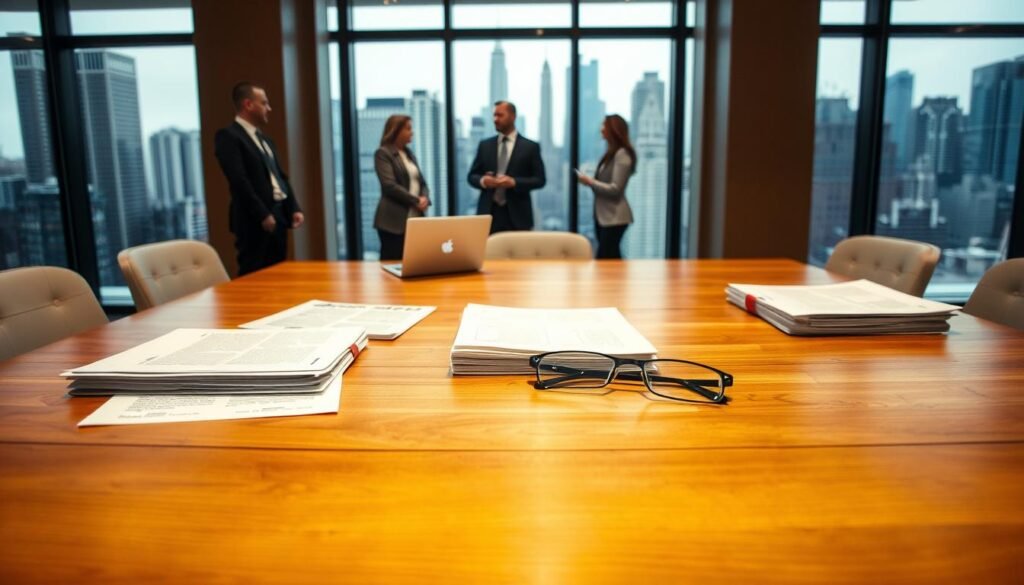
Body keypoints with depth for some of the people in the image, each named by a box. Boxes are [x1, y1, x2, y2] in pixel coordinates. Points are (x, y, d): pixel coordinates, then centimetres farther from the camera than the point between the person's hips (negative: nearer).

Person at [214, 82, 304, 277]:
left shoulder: (265, 139, 21)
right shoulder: (228, 136, -8)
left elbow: (281, 176, 20)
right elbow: (239, 180, -17)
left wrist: (294, 208, 8)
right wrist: (263, 215, -19)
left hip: (279, 215, 8)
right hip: (255, 220, -8)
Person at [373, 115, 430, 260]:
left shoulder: (409, 153, 18)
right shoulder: (383, 153, -5)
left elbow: (421, 182, 18)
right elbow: (389, 185, -15)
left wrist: (425, 198, -4)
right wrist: (416, 201, -14)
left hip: (415, 219, 7)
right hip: (394, 221, -7)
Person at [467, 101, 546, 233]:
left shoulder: (530, 147, 4)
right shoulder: (485, 145, 12)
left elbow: (540, 179, 0)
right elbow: (472, 175, 14)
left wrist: (514, 182, -15)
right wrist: (482, 180, -10)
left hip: (517, 215, -2)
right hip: (489, 212, 2)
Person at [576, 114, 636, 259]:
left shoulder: (622, 154, -13)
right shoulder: (611, 153, 14)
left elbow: (615, 189, -17)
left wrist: (590, 182, -13)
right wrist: (590, 180, -3)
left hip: (614, 217, -9)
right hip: (603, 215, 9)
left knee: (603, 259, -9)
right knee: (612, 259, 13)